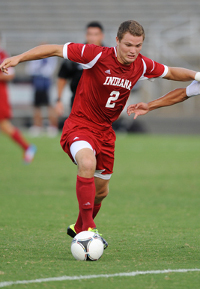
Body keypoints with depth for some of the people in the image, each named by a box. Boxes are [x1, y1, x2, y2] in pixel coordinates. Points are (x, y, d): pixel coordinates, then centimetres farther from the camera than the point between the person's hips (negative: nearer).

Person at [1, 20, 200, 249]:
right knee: (87, 163, -36)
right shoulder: (97, 55, -20)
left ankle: (79, 229, 43)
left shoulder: (142, 65, -4)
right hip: (79, 125, -6)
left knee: (101, 191, 14)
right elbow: (54, 50, -17)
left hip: (105, 131, 6)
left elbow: (171, 73, 16)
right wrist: (18, 58, -23)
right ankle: (88, 227, -30)